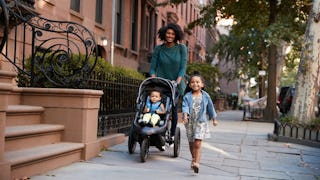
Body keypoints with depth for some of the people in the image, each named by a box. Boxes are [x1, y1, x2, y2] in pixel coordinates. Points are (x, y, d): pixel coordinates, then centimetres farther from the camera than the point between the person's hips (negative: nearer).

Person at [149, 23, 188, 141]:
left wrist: (177, 81, -19)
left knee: (173, 109, 1)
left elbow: (183, 67, -5)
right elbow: (153, 67, 4)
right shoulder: (158, 49, 3)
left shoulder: (181, 48, 0)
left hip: (175, 84, 0)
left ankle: (172, 135, 15)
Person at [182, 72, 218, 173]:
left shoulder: (205, 96, 0)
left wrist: (214, 119, 20)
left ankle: (196, 163, -17)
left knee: (197, 144, -15)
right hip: (190, 122, 2)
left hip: (201, 122, -2)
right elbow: (185, 106, -15)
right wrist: (185, 115, -35)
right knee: (191, 143, 16)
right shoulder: (187, 96, -2)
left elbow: (210, 107, 12)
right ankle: (194, 159, 37)